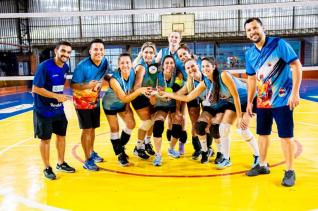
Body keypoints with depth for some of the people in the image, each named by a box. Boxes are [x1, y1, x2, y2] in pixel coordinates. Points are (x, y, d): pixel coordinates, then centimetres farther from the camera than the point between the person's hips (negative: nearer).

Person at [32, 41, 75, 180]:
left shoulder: (65, 67, 0)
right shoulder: (44, 66, -20)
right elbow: (35, 88, -21)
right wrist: (56, 96, -24)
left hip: (59, 109, 6)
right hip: (43, 110, -6)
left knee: (61, 136, 15)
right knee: (45, 139, 5)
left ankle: (61, 163, 33)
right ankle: (47, 168, 21)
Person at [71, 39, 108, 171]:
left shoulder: (104, 62, -7)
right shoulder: (82, 66, -25)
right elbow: (73, 85, -23)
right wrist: (88, 85, -38)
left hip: (95, 101, 6)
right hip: (82, 101, -6)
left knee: (93, 128, 16)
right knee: (86, 130, -4)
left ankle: (92, 153, 35)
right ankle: (88, 160, 8)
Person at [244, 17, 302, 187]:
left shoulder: (279, 44, -10)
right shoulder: (249, 54, 6)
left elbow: (296, 66, -13)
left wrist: (295, 93, -19)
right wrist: (249, 102, 15)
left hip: (282, 100, -6)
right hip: (262, 101, 6)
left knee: (286, 136, 0)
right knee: (263, 134, 14)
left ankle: (290, 171, 13)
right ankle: (263, 165, 30)